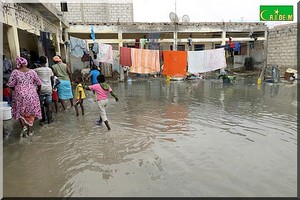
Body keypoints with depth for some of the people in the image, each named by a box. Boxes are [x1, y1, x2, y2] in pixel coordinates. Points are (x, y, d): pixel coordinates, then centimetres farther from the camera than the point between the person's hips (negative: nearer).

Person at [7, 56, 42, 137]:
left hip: (20, 95, -1)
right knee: (30, 112, 12)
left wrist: (16, 89, 15)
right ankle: (30, 130, 16)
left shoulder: (15, 72, -6)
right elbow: (39, 83, 2)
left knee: (19, 111, 17)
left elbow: (10, 85, -4)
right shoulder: (32, 72, -1)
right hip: (31, 95, 1)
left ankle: (24, 125, -2)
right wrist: (38, 92, 18)